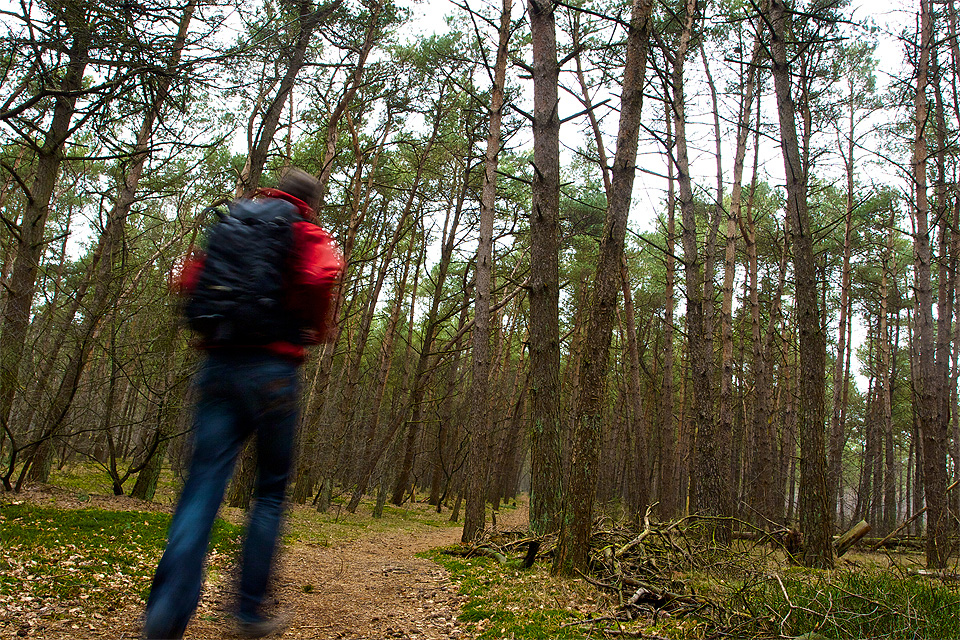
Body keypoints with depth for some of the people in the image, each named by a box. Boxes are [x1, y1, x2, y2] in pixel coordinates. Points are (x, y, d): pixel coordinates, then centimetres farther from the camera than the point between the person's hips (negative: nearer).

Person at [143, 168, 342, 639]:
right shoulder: (309, 236, 3)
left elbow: (188, 279, 15)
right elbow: (320, 276, -18)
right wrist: (315, 330, -2)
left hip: (218, 365, 4)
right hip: (272, 367, -4)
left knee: (203, 488, 1)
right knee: (271, 492, 9)